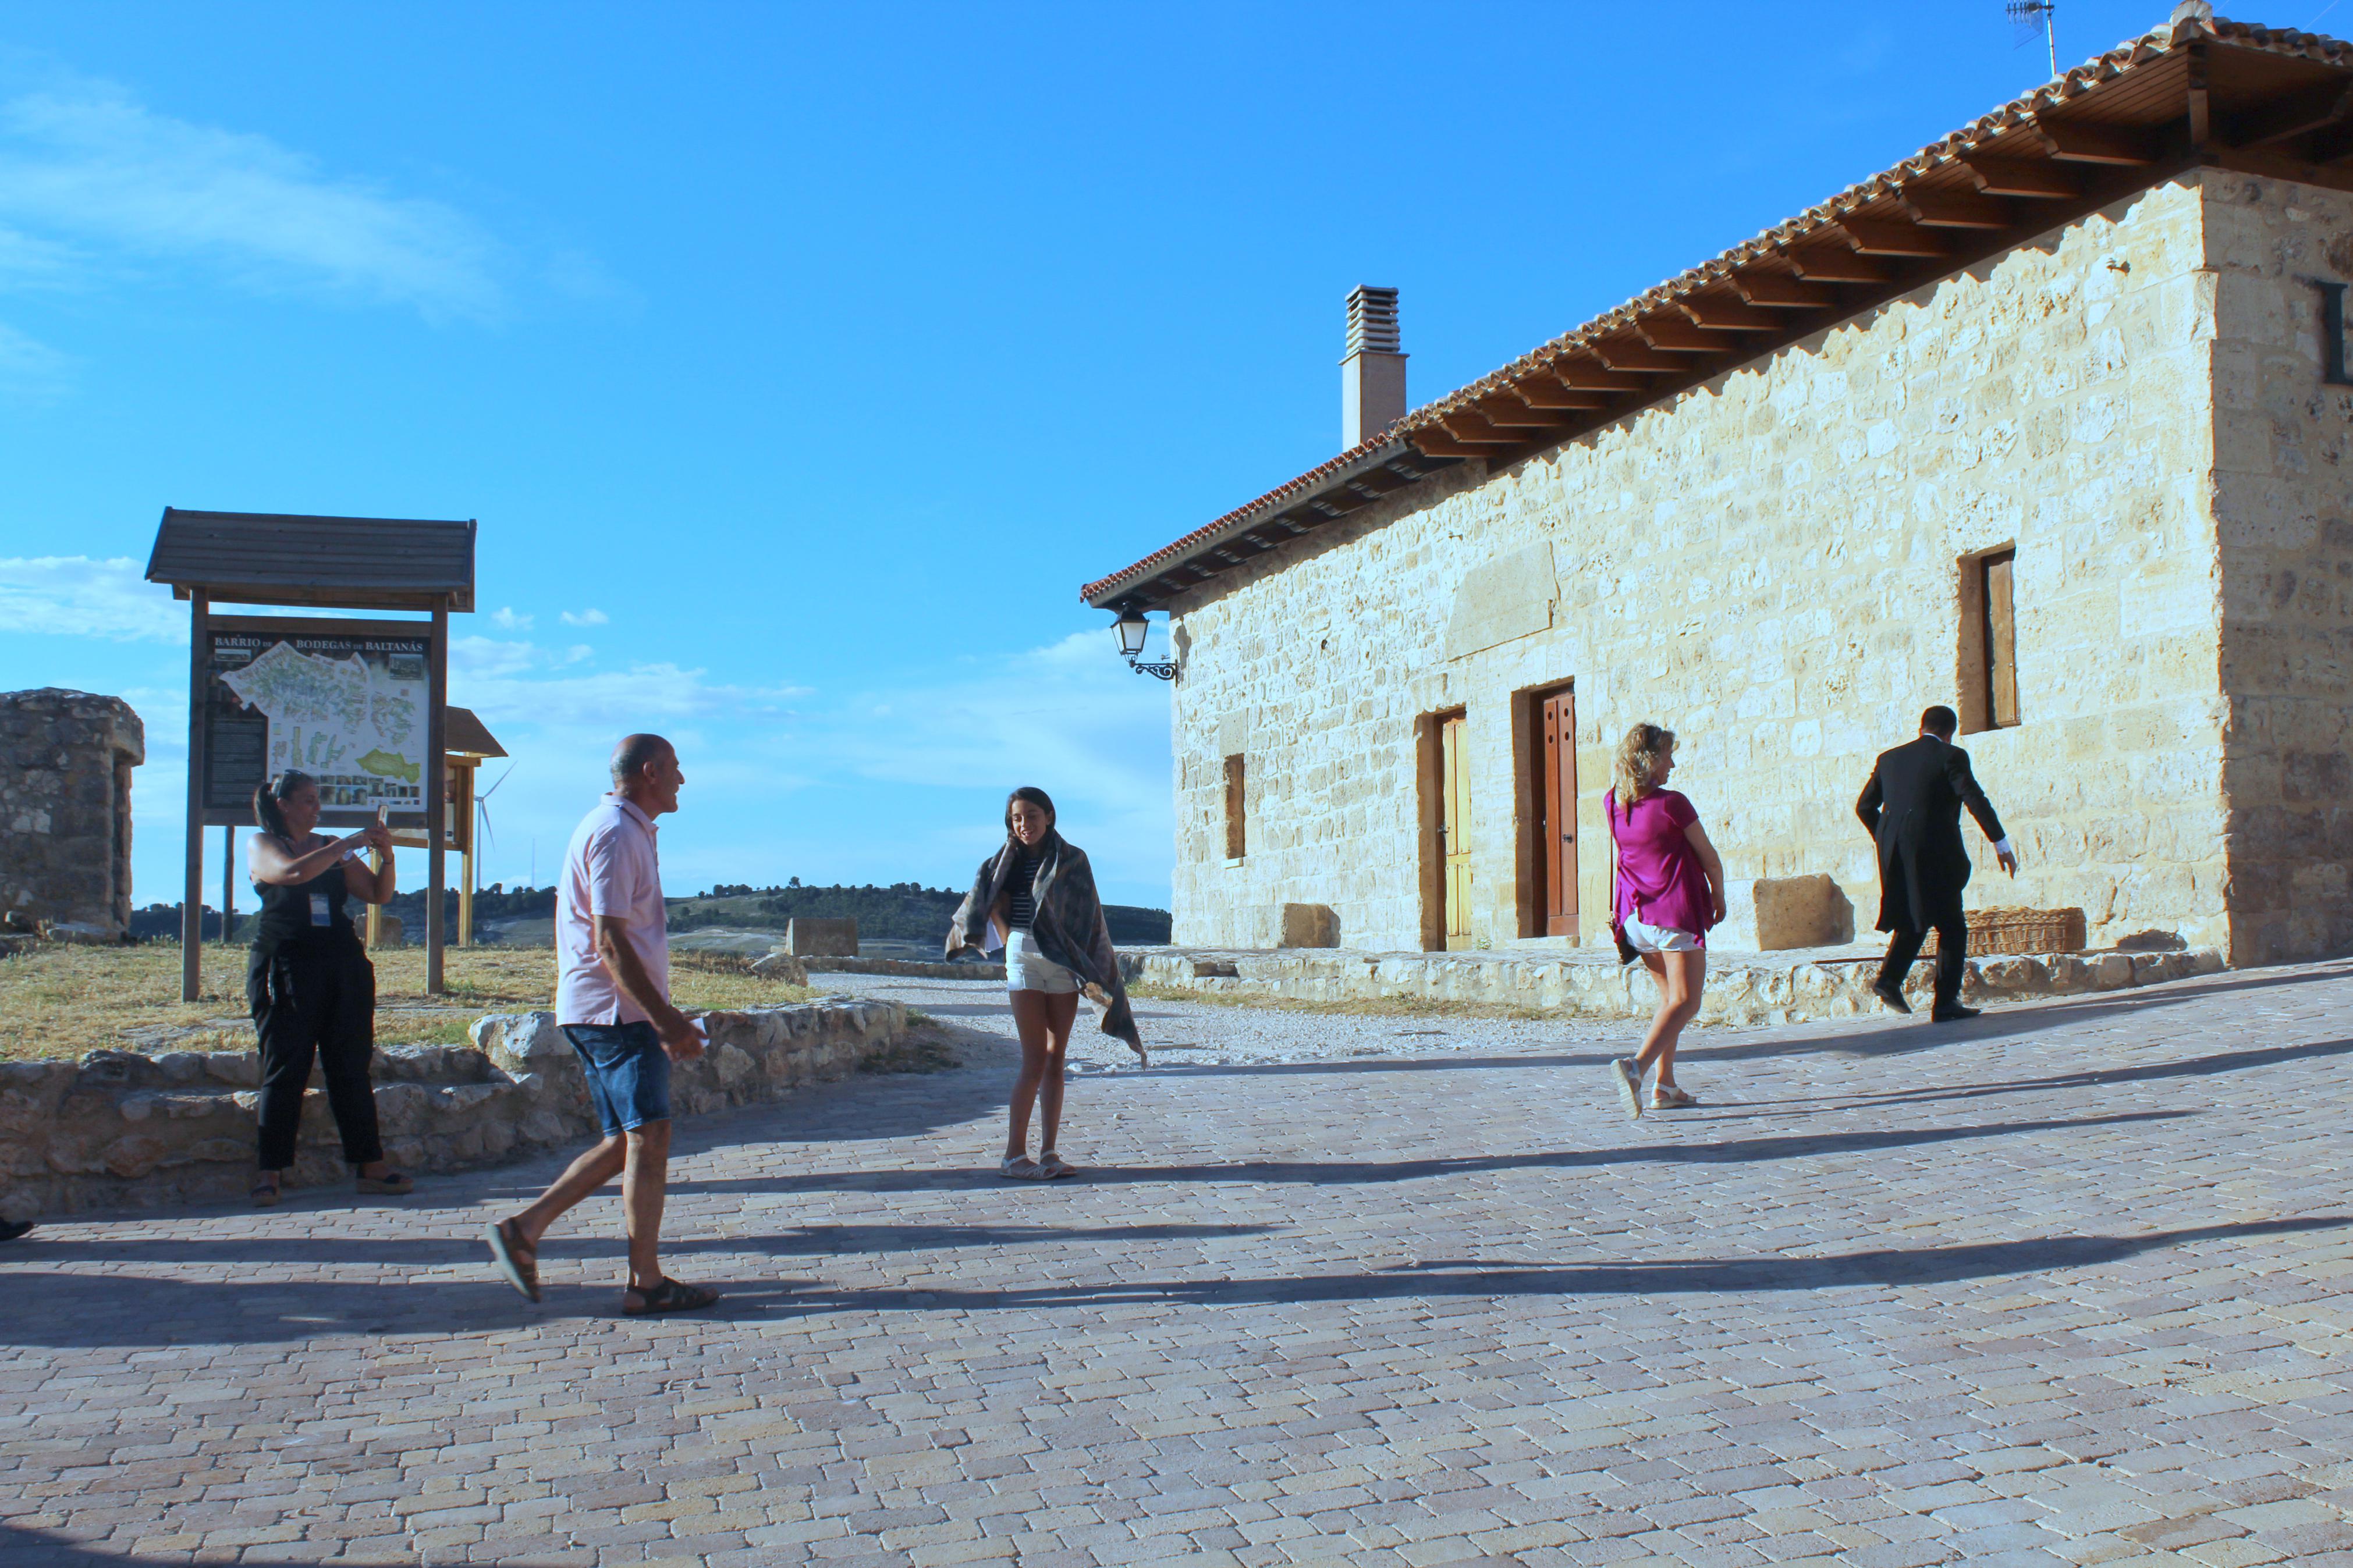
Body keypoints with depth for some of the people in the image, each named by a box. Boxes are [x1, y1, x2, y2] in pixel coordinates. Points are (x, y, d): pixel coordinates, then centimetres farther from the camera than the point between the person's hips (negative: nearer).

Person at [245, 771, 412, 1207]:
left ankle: (371, 1167, 4)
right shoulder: (262, 845, 3)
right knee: (285, 1070, -4)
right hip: (285, 970, -4)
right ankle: (270, 1174, 2)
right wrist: (347, 845, -16)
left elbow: (378, 894, 11)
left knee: (352, 1069, 3)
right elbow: (293, 873, -18)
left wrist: (385, 855, -5)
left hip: (343, 968, 4)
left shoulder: (335, 850, 16)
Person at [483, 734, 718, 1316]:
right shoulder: (615, 833, -13)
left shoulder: (628, 831, 20)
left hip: (600, 1011, 10)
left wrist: (665, 1018, 23)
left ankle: (522, 1230, 12)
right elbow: (610, 941, -20)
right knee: (648, 1138, -8)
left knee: (627, 1143, 11)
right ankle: (647, 1284, -3)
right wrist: (665, 1018, -22)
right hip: (616, 1010, -10)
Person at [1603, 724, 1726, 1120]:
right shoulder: (1672, 803, -13)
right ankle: (1637, 1065, -27)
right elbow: (1710, 860, -2)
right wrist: (1718, 898, 12)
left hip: (1635, 916, 7)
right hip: (1675, 912, -7)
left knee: (1670, 995, 20)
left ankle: (1665, 1086, 16)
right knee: (1685, 1002, -5)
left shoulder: (1613, 804, 4)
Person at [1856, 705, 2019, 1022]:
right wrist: (2001, 844, -10)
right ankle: (1946, 1003, 2)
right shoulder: (1951, 756, -3)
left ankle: (1890, 976, 1)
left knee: (1914, 919, 21)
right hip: (1935, 853, -5)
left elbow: (1864, 806, 14)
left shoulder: (1889, 759, 12)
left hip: (1896, 854, 5)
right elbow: (1975, 800, -13)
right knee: (1952, 926, 5)